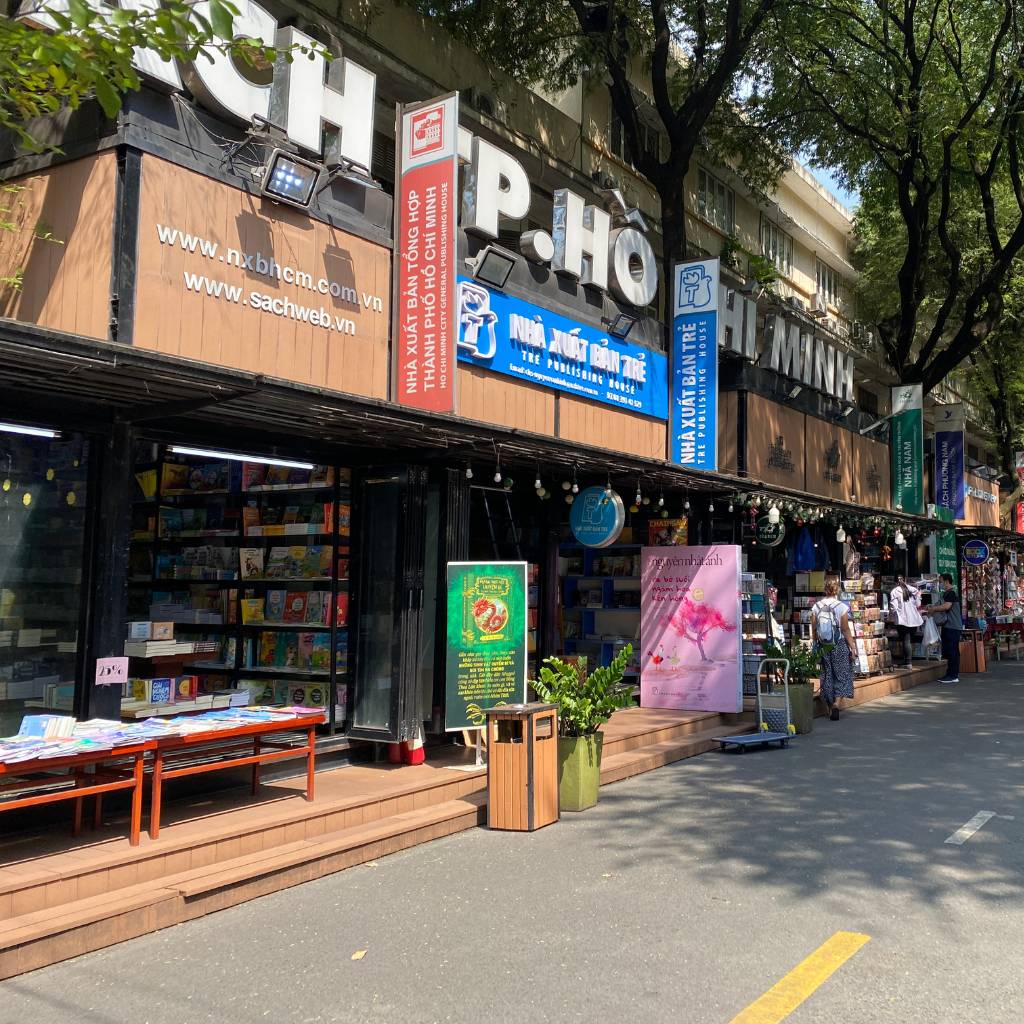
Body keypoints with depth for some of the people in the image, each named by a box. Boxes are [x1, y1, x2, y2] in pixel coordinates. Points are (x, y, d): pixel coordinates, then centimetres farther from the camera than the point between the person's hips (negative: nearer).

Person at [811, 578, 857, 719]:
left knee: (826, 676, 12)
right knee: (842, 675, 7)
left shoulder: (816, 607, -2)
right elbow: (846, 630, -11)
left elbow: (814, 630, 2)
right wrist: (853, 647, -3)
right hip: (840, 645, -3)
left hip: (823, 647, 3)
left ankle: (829, 708, 17)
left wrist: (816, 644, 15)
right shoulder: (841, 607, -12)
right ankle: (836, 703, -11)